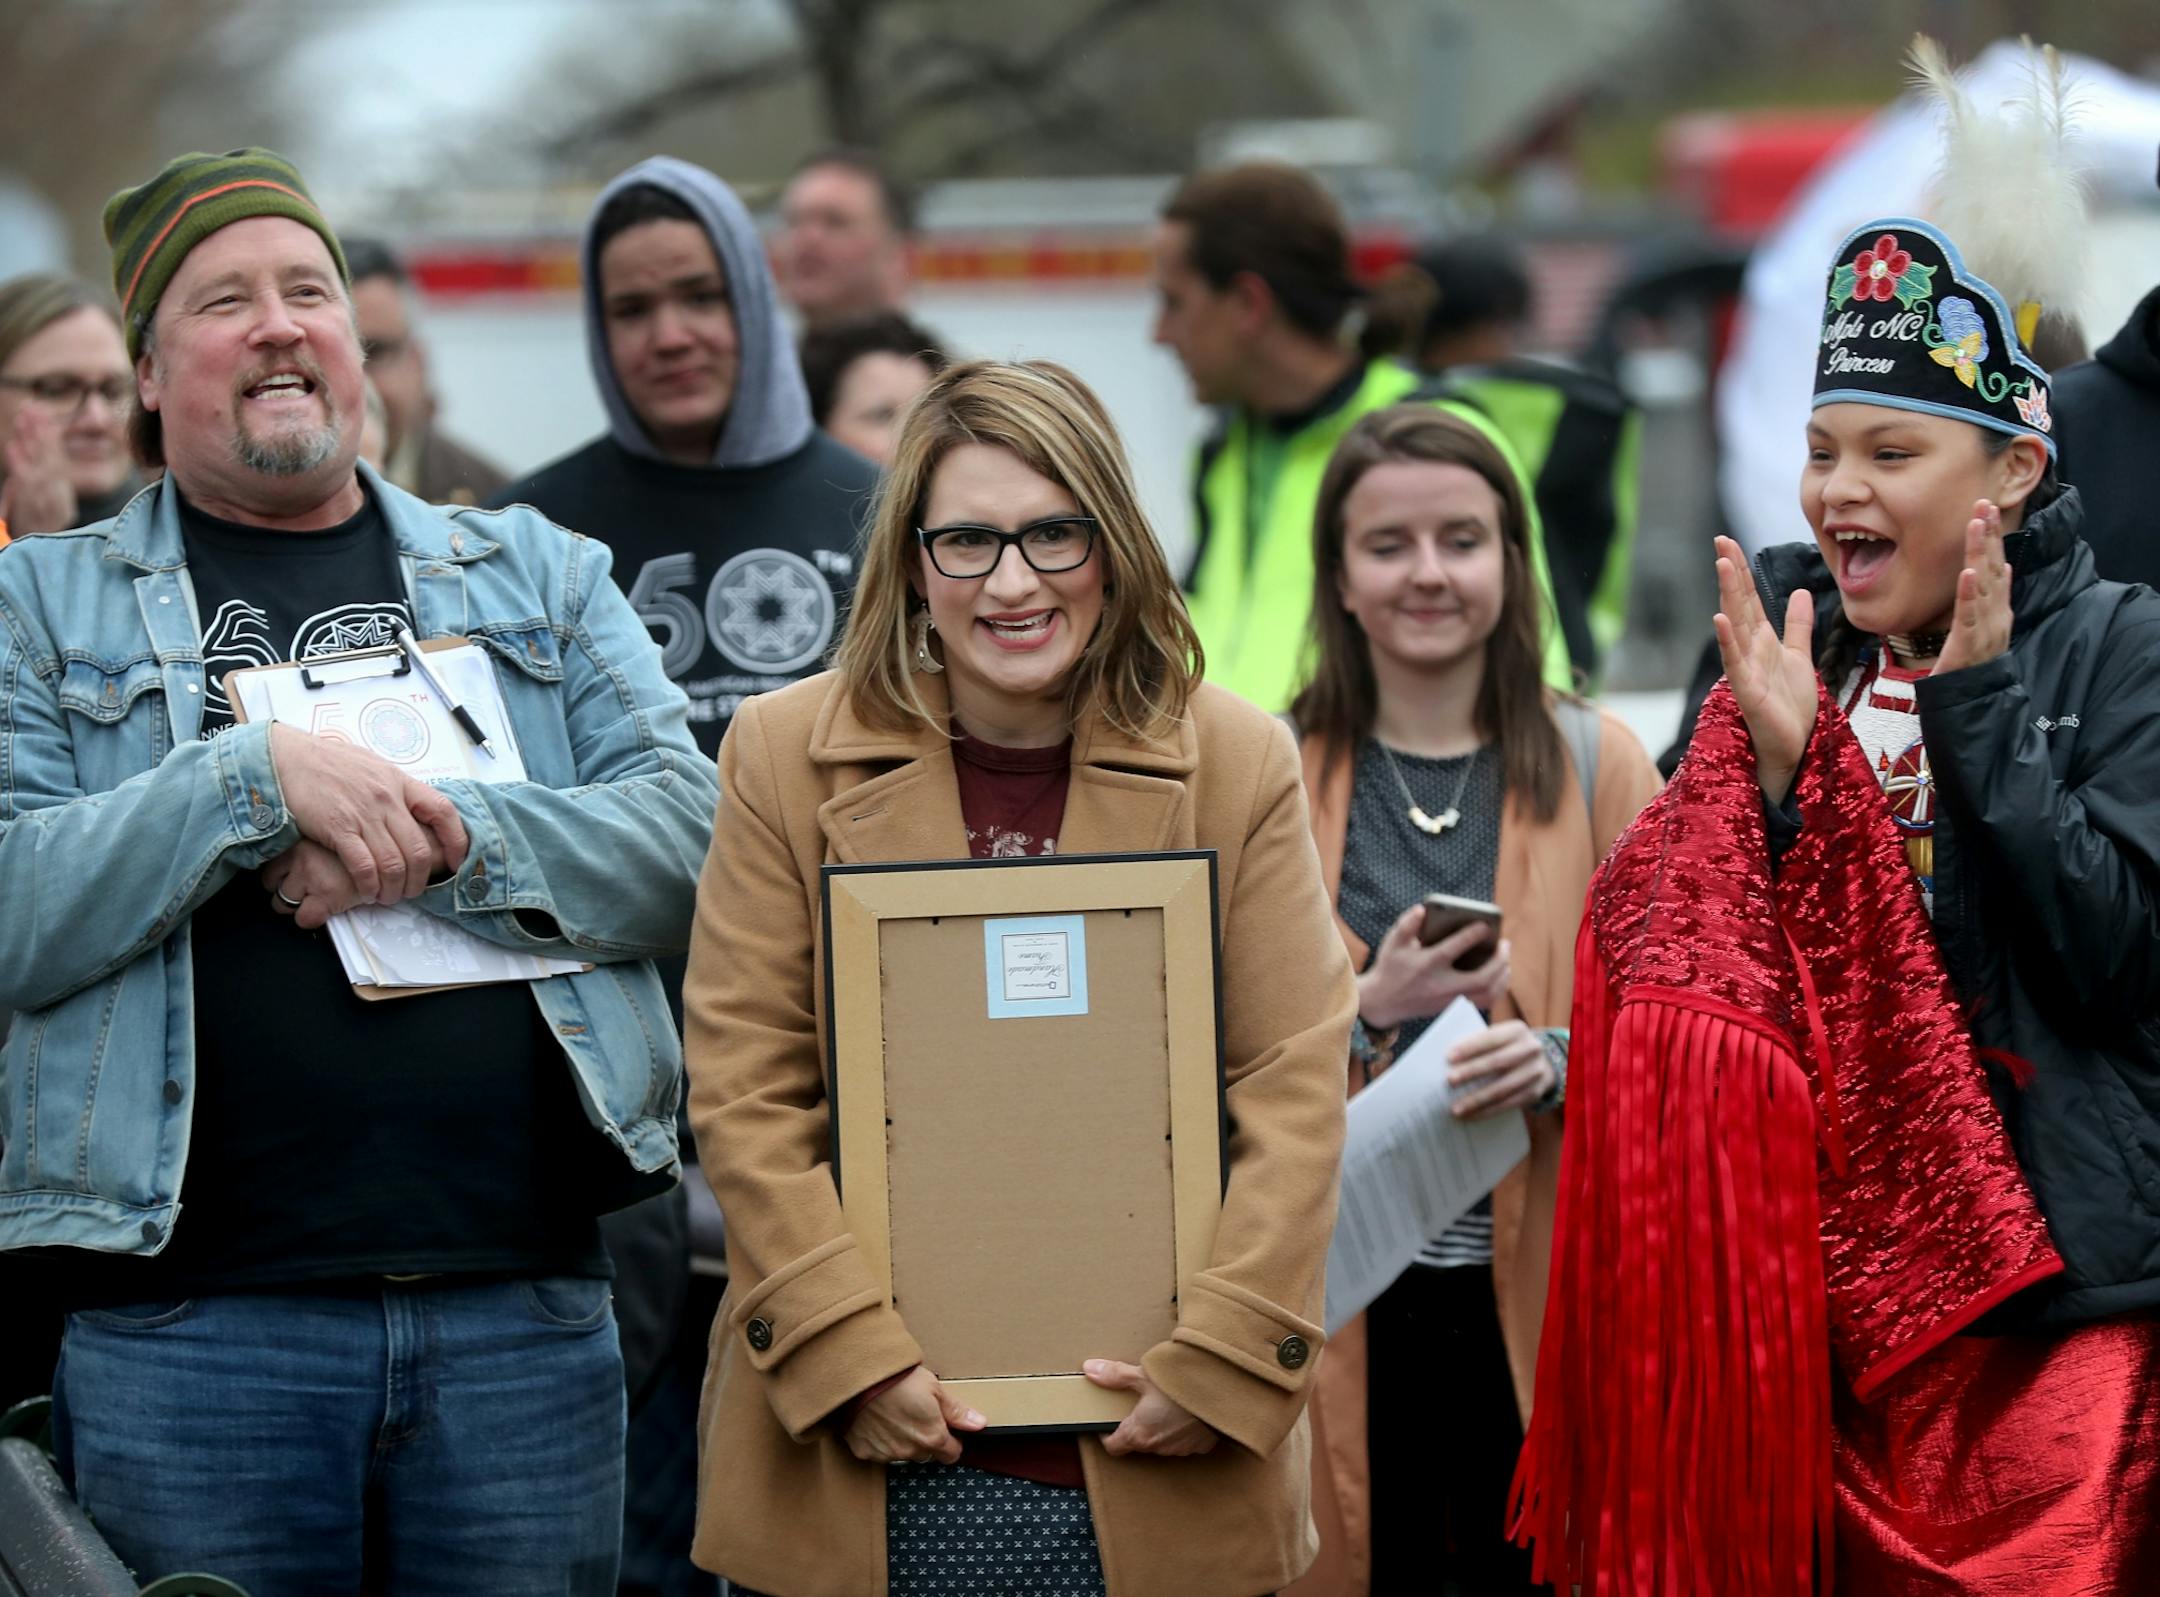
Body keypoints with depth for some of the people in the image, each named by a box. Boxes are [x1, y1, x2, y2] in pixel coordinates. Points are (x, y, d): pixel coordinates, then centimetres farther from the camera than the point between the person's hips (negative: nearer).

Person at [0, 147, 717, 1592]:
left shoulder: (539, 575, 16)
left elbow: (687, 836, 3)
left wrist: (447, 845, -11)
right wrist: (256, 776, -15)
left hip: (527, 1302, 2)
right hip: (194, 1325, -2)